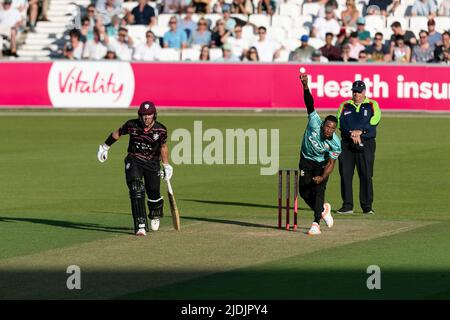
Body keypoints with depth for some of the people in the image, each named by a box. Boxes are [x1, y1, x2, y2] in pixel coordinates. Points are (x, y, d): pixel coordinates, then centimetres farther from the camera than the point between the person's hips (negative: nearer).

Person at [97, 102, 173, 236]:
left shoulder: (161, 130, -11)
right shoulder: (132, 125, -13)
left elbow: (163, 147, 7)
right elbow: (117, 133, 6)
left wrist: (166, 166, 13)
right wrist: (105, 147, 17)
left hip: (152, 163, 1)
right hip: (134, 160, -1)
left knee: (153, 193, 7)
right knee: (136, 190, -20)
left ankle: (155, 215, 43)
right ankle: (141, 225, -24)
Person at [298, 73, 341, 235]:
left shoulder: (335, 143, -27)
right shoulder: (315, 123, -27)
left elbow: (331, 163, -22)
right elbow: (310, 103, -37)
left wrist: (322, 177, -37)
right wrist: (305, 87, -51)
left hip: (321, 164, -2)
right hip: (306, 160, 2)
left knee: (318, 189, -17)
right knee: (304, 191, 2)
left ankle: (316, 224, -16)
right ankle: (322, 209, 30)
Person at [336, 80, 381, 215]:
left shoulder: (372, 105, 8)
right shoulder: (344, 106, 15)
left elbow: (374, 121, -7)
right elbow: (340, 123, 1)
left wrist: (360, 131, -20)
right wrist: (351, 133, -16)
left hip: (366, 143, -2)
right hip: (346, 143, 2)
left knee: (366, 175, -6)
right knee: (345, 174, -2)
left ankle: (367, 206, -3)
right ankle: (347, 205, 4)